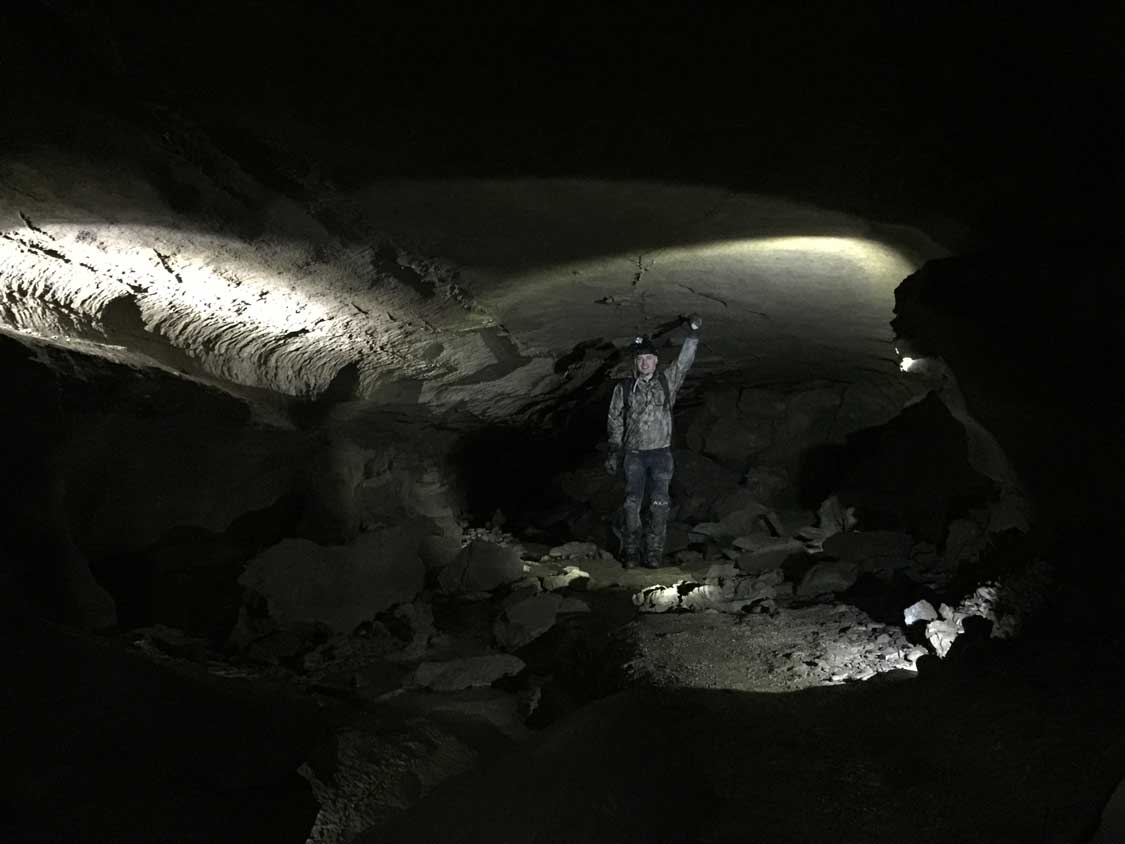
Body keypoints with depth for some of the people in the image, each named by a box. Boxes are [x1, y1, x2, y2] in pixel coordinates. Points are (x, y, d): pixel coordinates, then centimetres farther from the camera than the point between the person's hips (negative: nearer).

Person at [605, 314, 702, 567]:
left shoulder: (667, 381, 7)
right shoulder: (624, 388, 5)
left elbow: (684, 361, -1)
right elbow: (615, 420, 8)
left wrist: (694, 333, -13)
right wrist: (615, 451, 2)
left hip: (661, 453, 0)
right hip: (634, 454, 0)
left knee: (659, 504, -3)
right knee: (632, 503, 0)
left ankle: (655, 551, 3)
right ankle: (631, 551, 8)